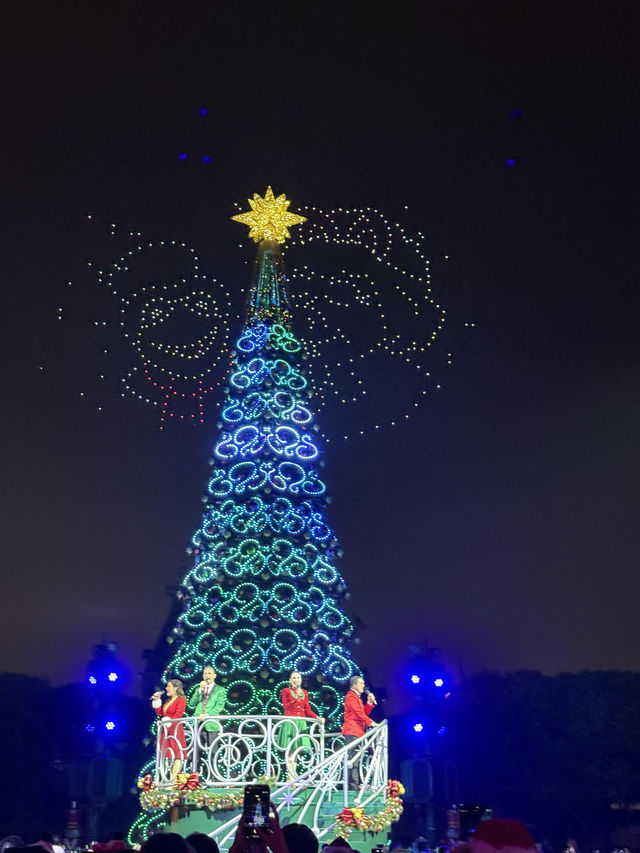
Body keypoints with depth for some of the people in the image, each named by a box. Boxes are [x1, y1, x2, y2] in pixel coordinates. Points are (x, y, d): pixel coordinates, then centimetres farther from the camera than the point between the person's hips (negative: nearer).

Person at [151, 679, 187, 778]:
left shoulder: (181, 699, -5)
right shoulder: (168, 700, 20)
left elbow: (177, 715, -14)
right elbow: (159, 712, 19)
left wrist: (167, 721, -18)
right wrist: (156, 700, 14)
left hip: (175, 729, -8)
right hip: (165, 729, 8)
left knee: (176, 754, -9)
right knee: (168, 754, 5)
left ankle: (174, 777, -13)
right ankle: (170, 778, 7)